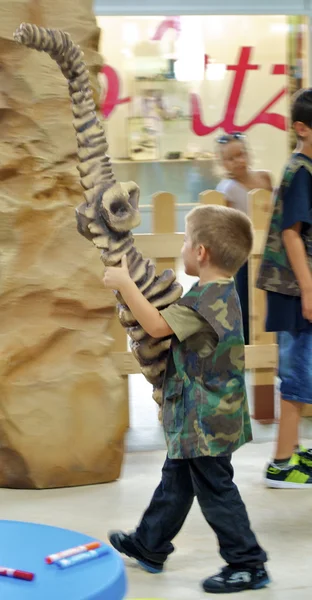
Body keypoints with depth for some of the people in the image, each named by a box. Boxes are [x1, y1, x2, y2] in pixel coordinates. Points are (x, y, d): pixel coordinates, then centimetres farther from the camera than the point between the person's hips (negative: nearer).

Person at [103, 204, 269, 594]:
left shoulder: (206, 299, -24)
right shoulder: (222, 292, 7)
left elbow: (157, 326, -25)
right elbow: (178, 322, 18)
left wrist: (124, 283, -18)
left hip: (205, 421, -11)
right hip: (198, 418, 11)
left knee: (215, 489, -1)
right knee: (176, 479, 22)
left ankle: (247, 565, 9)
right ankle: (149, 546, 37)